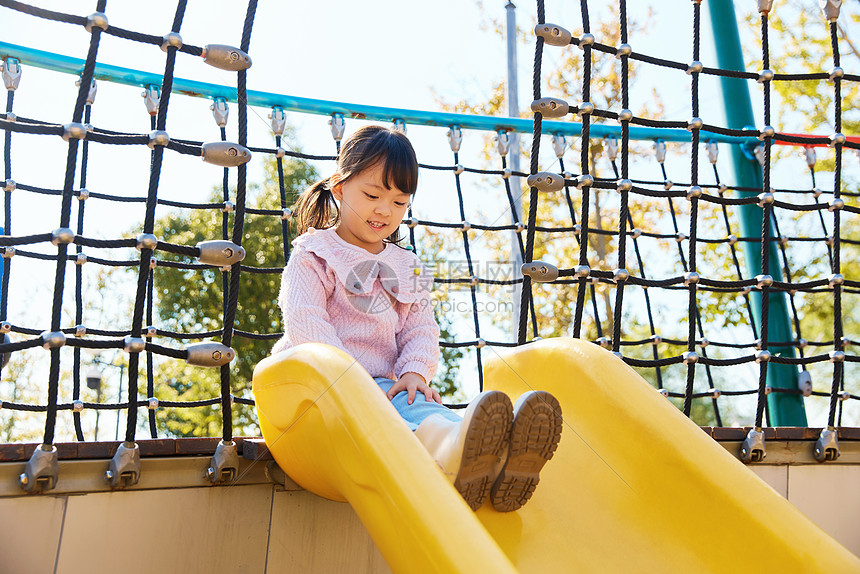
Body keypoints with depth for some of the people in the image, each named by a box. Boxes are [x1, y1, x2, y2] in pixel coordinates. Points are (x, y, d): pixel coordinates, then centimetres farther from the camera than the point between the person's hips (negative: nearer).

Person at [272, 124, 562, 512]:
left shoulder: (408, 268, 22)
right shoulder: (313, 255, 6)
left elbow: (420, 328, 13)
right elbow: (304, 323, -9)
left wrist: (414, 370, -11)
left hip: (384, 383, 4)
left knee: (412, 404, -32)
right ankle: (448, 452, -72)